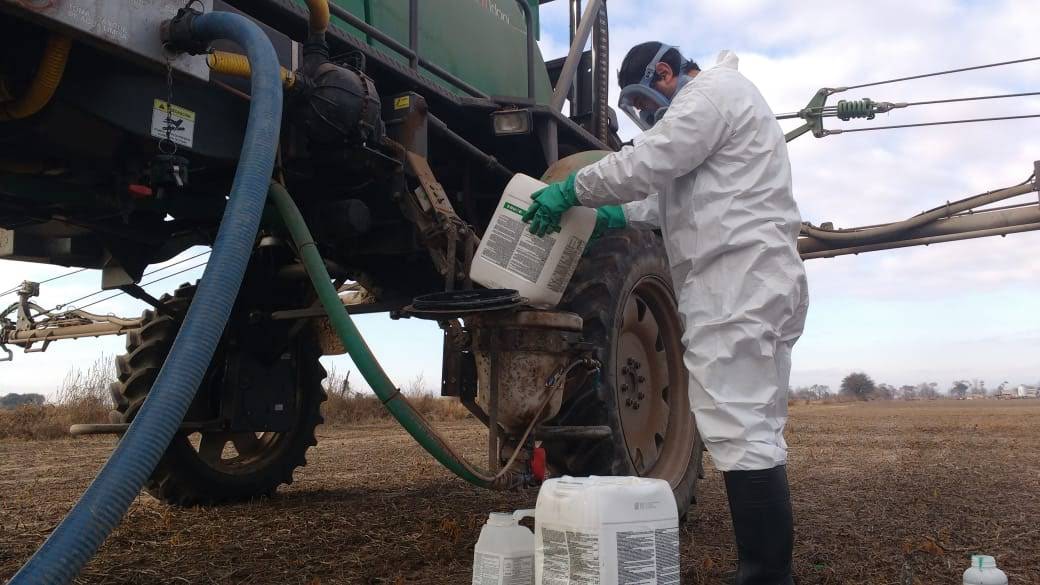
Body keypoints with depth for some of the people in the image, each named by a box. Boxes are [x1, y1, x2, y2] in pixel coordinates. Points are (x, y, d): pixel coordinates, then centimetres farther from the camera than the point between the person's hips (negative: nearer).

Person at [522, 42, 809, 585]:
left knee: (739, 431, -13)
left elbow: (650, 162, -14)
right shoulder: (714, 103, 30)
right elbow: (675, 196, 32)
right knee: (757, 431, 9)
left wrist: (571, 189, -4)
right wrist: (617, 215, 22)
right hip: (753, 283, 11)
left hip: (738, 280, -11)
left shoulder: (714, 88, -3)